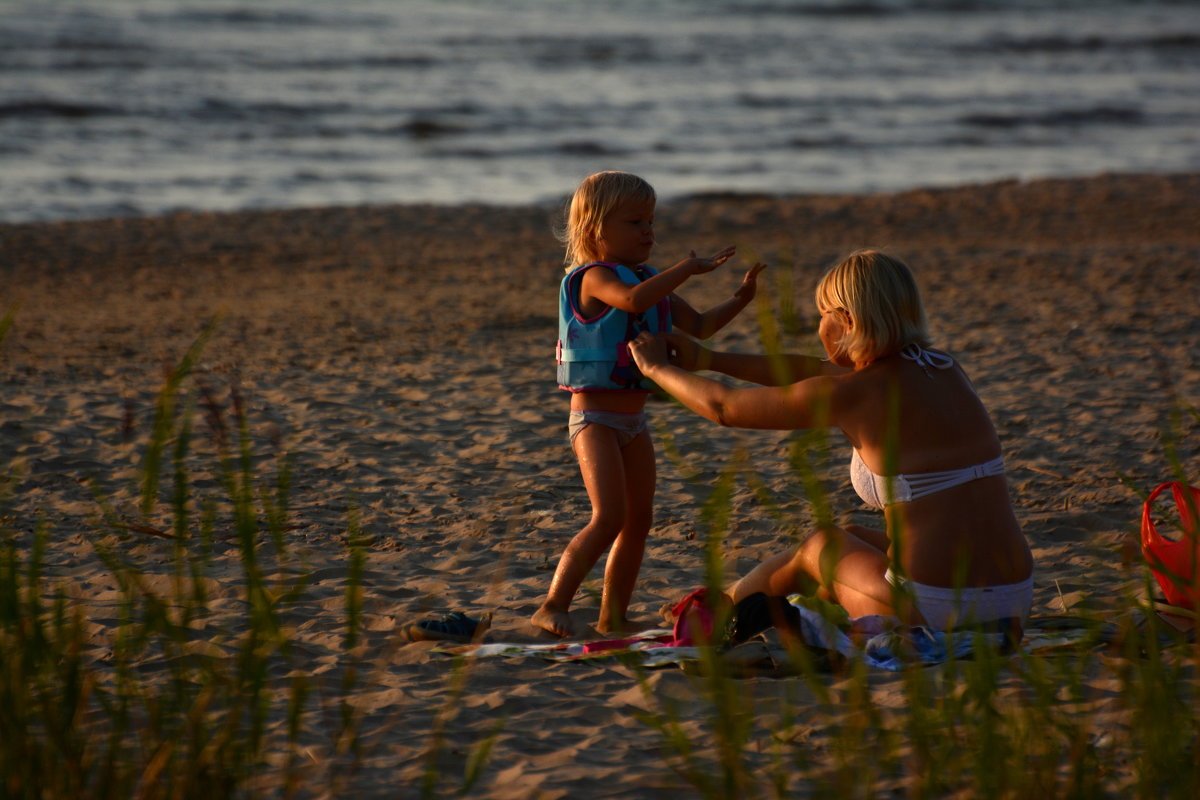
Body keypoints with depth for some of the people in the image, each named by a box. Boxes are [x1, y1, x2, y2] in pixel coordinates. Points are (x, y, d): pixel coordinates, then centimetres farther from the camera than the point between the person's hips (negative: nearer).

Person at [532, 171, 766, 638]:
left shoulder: (653, 283, 12)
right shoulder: (595, 278, -15)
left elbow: (698, 327, 20)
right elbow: (634, 300, -37)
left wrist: (740, 299, 5)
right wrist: (689, 267, -34)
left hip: (633, 421, 9)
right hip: (594, 418, -8)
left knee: (638, 520, 8)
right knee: (609, 518, -18)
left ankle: (613, 616, 17)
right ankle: (553, 607, -12)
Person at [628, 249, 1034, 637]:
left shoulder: (851, 393, -10)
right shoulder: (946, 369, 11)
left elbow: (723, 407, 3)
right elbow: (813, 374, 24)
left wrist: (655, 367, 22)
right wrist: (708, 359, 31)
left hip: (935, 611, -6)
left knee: (820, 545, 25)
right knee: (853, 538, 32)